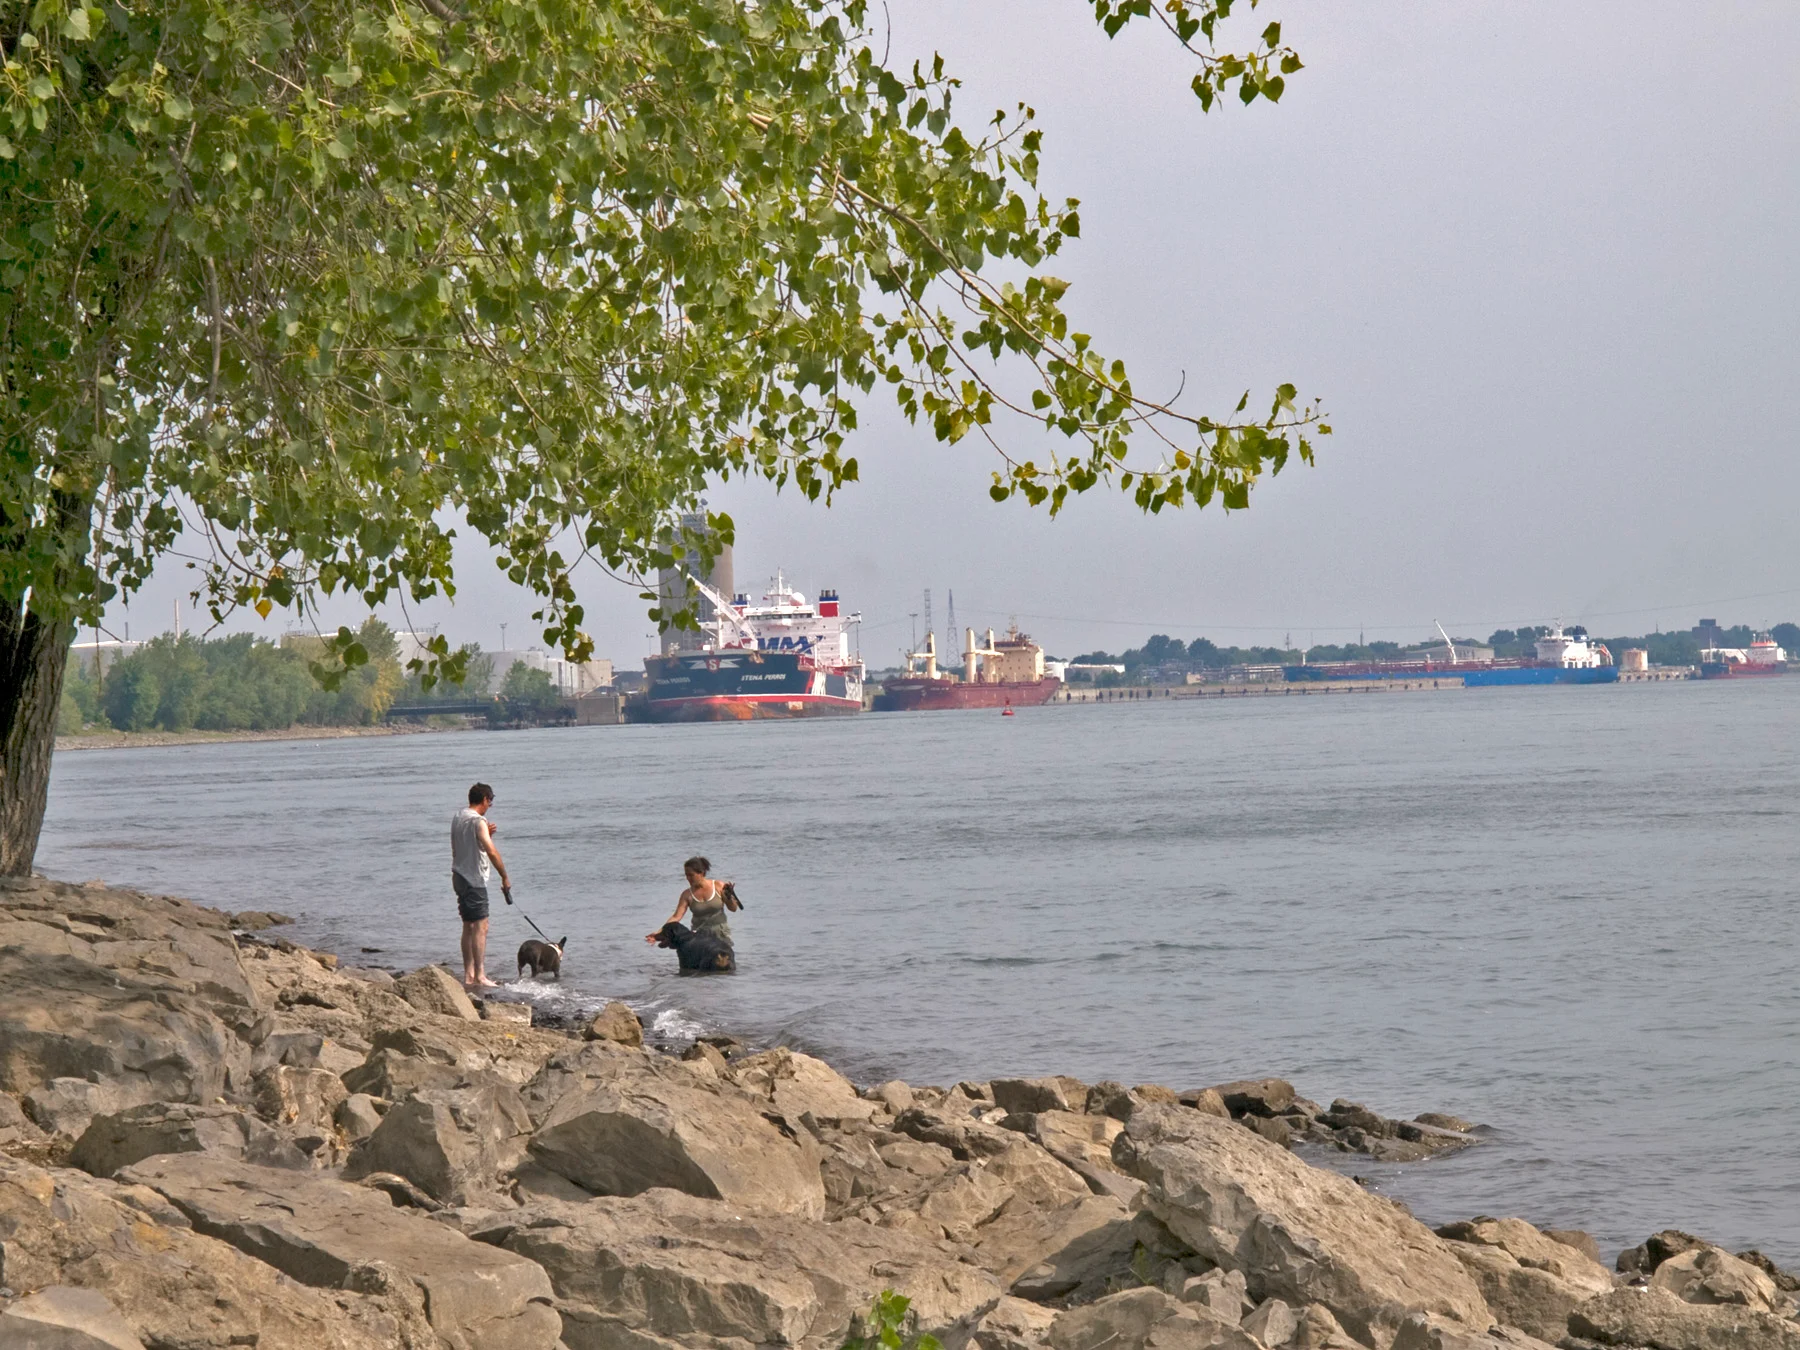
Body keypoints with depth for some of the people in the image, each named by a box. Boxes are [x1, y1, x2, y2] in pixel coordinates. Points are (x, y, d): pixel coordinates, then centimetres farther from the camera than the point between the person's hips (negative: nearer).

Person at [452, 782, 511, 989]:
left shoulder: (457, 817, 13)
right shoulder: (478, 820, -15)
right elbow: (491, 851, -24)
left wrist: (486, 833, 12)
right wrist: (505, 877, -18)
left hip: (459, 876, 9)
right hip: (474, 878, -9)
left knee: (469, 927, 13)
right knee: (480, 927, -9)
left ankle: (468, 975, 14)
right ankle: (479, 976, -13)